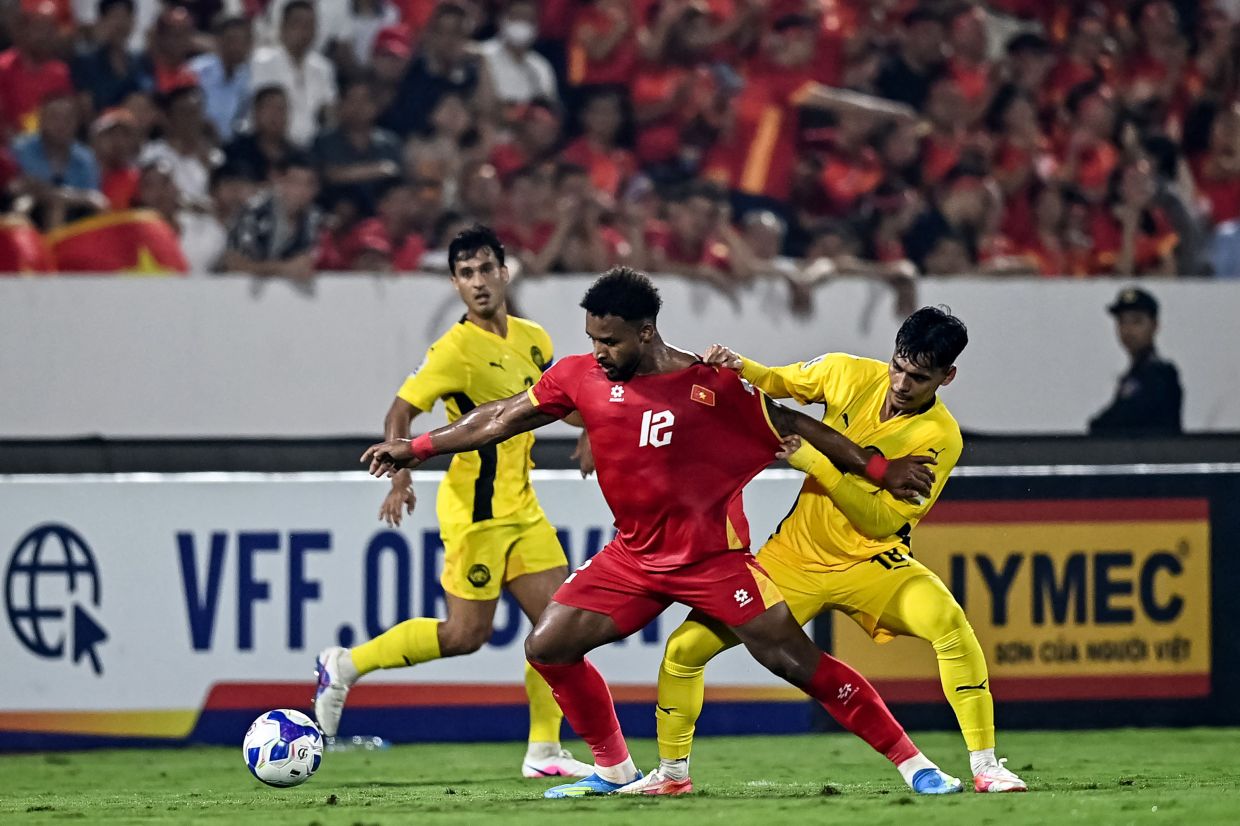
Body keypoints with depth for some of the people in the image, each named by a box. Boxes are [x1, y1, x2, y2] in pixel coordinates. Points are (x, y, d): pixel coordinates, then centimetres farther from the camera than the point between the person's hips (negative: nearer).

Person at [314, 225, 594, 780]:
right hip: (476, 510, -7)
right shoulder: (456, 350, -15)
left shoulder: (531, 339, 7)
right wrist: (400, 478, -30)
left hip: (520, 505, 7)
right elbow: (400, 413, -16)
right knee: (466, 635, -6)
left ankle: (543, 752, 6)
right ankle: (346, 665, 11)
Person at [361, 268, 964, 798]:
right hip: (634, 555, 5)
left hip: (713, 557, -5)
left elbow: (791, 424, -5)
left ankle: (910, 760, -5)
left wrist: (878, 469, -3)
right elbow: (501, 419, 9)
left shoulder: (711, 387, -14)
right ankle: (613, 768, 14)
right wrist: (417, 448, 11)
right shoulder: (581, 377, -2)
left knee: (795, 660, -12)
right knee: (547, 647, -3)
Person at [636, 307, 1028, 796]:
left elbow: (882, 520, -24)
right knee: (685, 648, -5)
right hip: (795, 554, 4)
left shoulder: (940, 437, -19)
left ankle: (985, 768, -25)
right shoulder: (849, 374, -8)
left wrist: (816, 463, -32)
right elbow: (780, 383, 13)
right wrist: (739, 369, -9)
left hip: (870, 561, -3)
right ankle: (672, 774, 18)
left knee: (949, 623, -33)